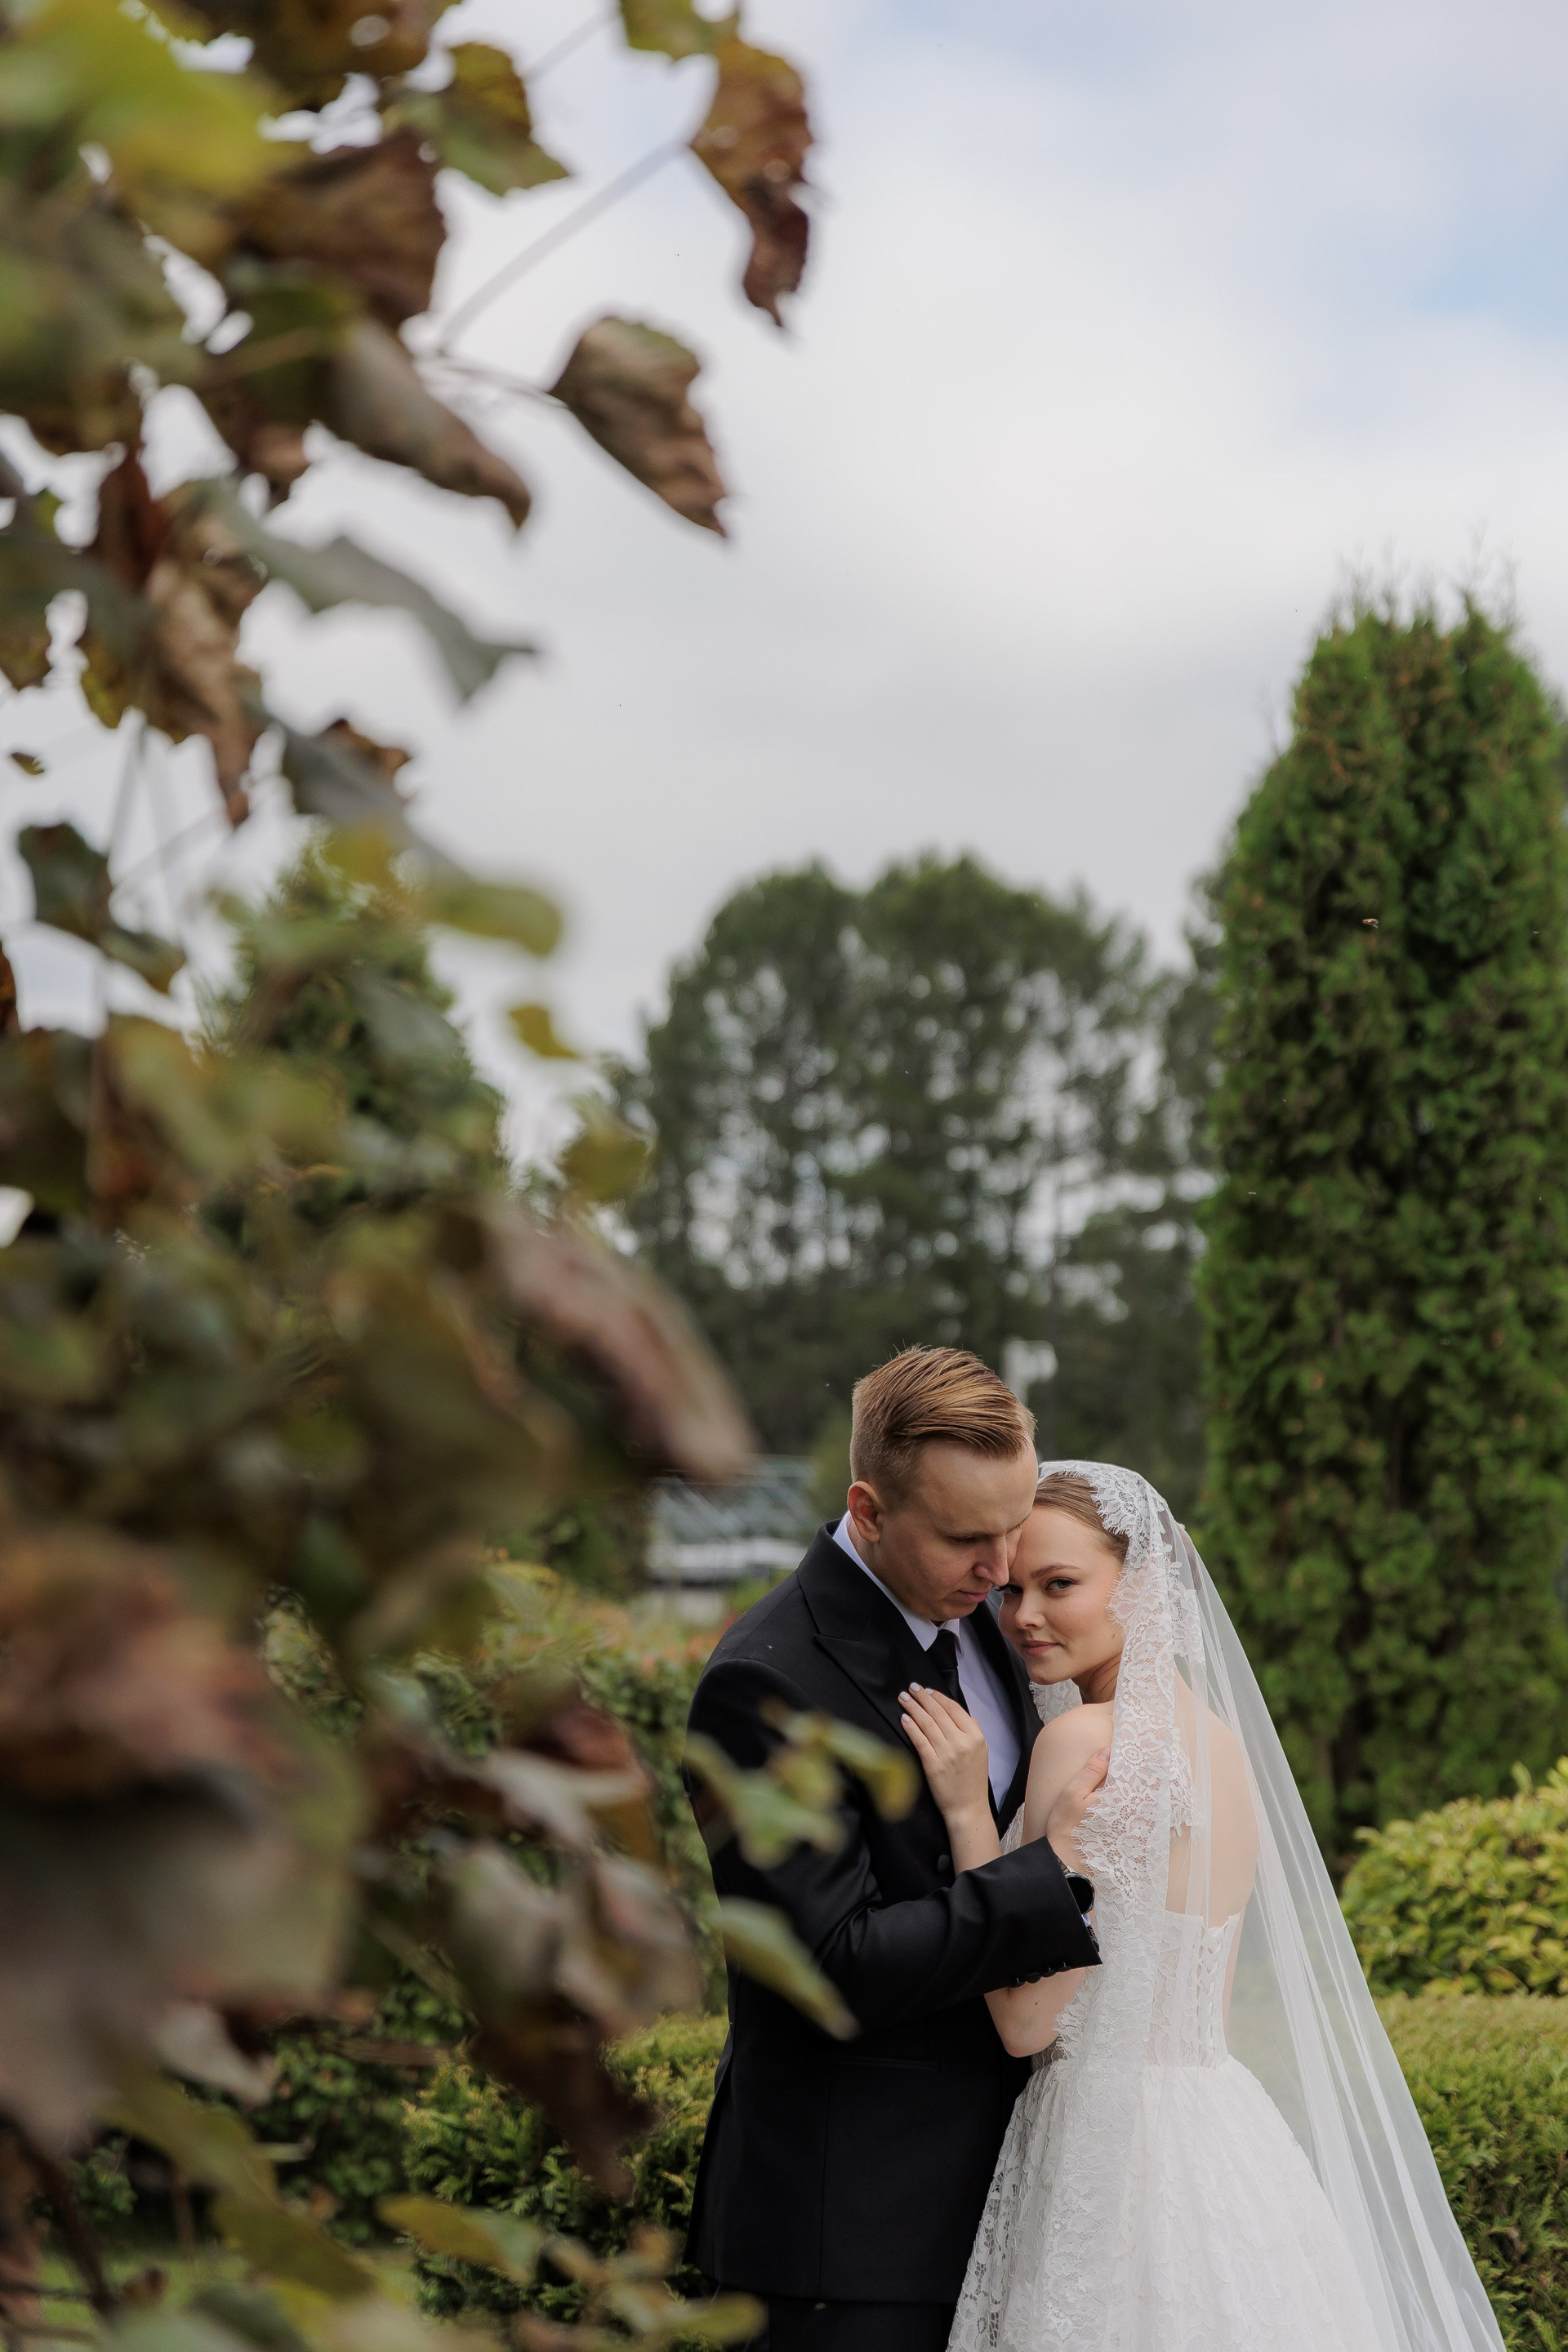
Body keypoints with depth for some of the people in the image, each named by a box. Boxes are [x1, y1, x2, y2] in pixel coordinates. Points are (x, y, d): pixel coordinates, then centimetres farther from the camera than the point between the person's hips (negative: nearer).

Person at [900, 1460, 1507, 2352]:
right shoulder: (1220, 1739, 10)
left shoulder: (1090, 1738, -16)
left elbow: (1029, 2019, -15)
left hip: (1116, 2154, -8)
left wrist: (967, 1811, -13)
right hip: (1224, 2131, 8)